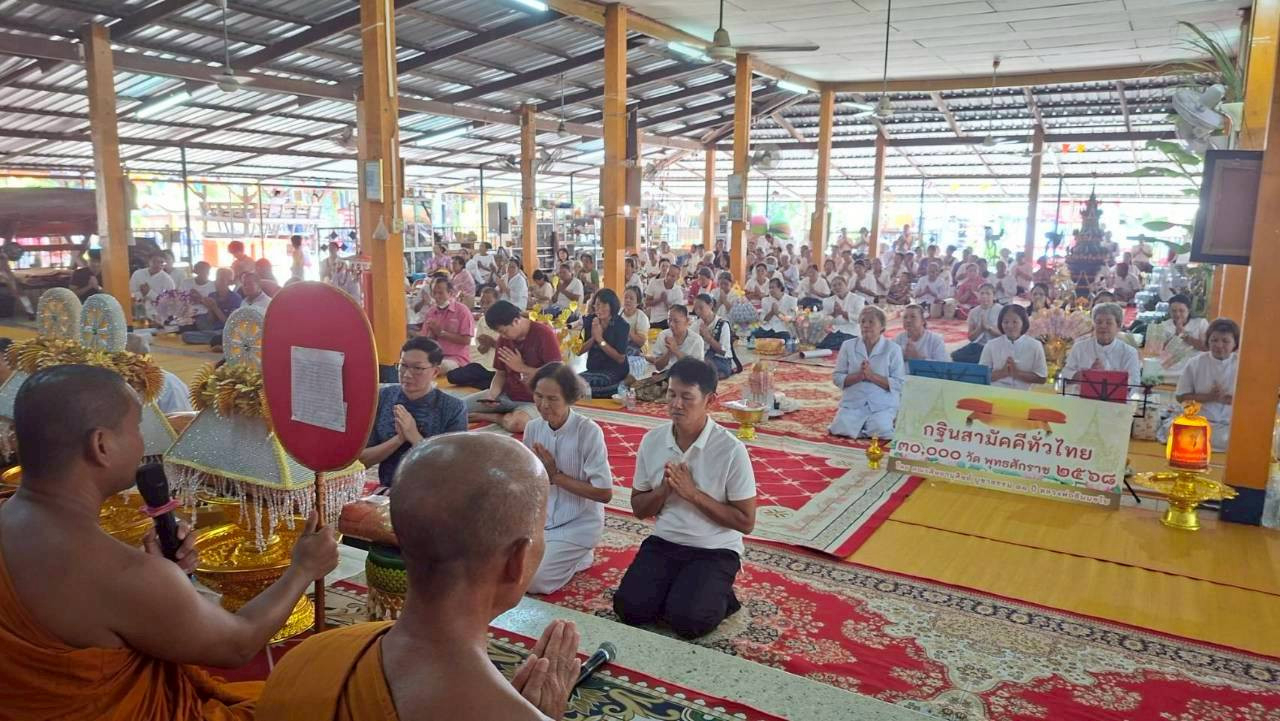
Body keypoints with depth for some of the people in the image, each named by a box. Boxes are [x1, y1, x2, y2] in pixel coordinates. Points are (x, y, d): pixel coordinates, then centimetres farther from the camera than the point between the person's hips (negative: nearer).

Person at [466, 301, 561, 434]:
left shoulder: (544, 334, -17)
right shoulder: (504, 338, 3)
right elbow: (501, 374, 9)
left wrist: (521, 367, -19)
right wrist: (492, 395, -11)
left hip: (534, 401, -5)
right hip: (506, 395, 6)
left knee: (516, 423, -38)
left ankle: (487, 416, -9)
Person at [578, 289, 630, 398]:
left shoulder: (622, 325, -10)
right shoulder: (589, 321, 3)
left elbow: (621, 358, -15)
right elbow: (580, 350, 1)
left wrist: (600, 339, -18)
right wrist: (593, 338, -17)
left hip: (615, 371, -4)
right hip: (593, 369, 5)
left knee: (585, 382, -28)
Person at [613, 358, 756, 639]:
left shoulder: (731, 450, -17)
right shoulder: (651, 441, -4)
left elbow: (746, 522, -12)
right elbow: (639, 509, 6)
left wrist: (693, 493, -21)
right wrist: (664, 489, -17)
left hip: (715, 550, -4)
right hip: (664, 542, 4)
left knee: (687, 620, -23)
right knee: (629, 608, -15)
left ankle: (718, 597, 9)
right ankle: (676, 589, 13)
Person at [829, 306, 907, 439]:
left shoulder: (893, 349, 1)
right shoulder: (848, 346, 7)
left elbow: (900, 383, -4)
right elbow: (837, 378, 3)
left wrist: (872, 376, -15)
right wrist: (859, 376, -14)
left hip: (883, 405, -1)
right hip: (853, 403, 2)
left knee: (880, 431, -26)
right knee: (841, 429, -23)